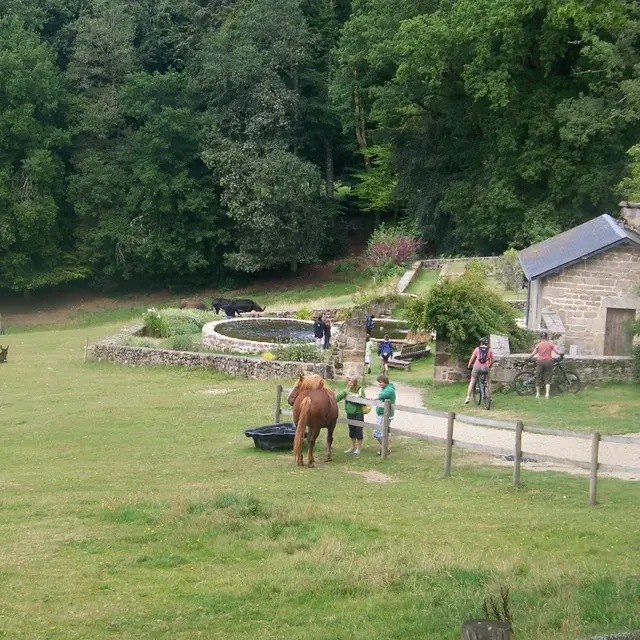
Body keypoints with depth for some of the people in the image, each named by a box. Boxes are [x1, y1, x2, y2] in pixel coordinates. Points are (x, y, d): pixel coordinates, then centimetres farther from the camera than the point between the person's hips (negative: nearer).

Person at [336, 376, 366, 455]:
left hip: (358, 414, -5)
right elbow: (340, 395, -7)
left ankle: (358, 449, 12)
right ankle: (352, 448, 29)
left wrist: (353, 396, -23)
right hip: (350, 414, 5)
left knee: (358, 431, 1)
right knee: (351, 431, 16)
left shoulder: (360, 390, -10)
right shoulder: (347, 390, 4)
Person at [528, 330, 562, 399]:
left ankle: (537, 393, 18)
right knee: (548, 379, 3)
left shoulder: (538, 345, 2)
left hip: (540, 362, 0)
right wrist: (561, 352, 20)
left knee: (538, 378, 12)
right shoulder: (550, 344, 1)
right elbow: (557, 352, -1)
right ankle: (547, 394, -10)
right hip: (549, 361, 0)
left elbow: (532, 354, 1)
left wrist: (528, 357, 19)